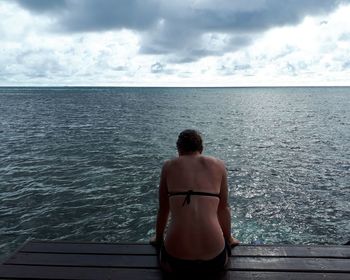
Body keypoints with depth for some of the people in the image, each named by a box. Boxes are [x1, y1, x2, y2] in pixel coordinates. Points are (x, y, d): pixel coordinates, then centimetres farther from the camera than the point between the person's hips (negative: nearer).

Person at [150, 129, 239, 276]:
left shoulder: (169, 166, 5)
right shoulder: (218, 165, 5)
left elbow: (163, 209, 13)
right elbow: (223, 208, 12)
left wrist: (158, 238, 32)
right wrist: (229, 239, 31)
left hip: (176, 258, 0)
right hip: (213, 258, 0)